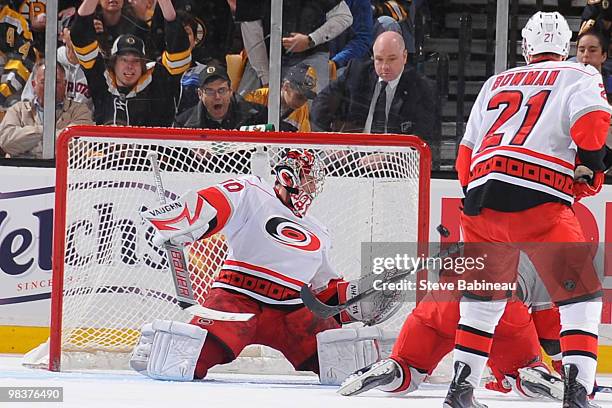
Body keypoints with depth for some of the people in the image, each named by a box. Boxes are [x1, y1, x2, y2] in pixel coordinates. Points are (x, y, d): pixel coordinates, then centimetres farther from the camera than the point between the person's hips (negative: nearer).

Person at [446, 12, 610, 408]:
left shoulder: (497, 83, 27)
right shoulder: (580, 76, 13)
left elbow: (466, 155, 26)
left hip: (481, 196, 5)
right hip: (538, 200, -5)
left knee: (485, 295, 23)